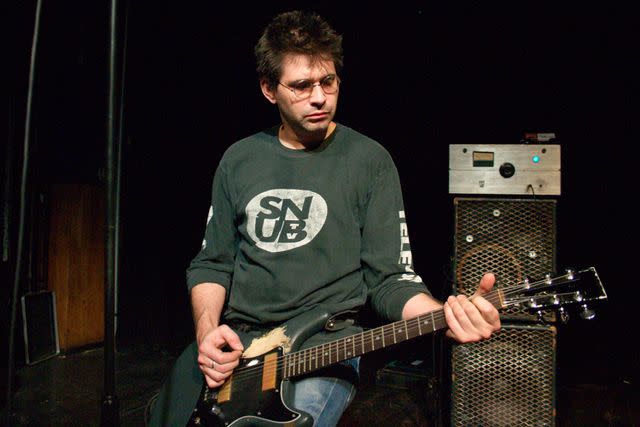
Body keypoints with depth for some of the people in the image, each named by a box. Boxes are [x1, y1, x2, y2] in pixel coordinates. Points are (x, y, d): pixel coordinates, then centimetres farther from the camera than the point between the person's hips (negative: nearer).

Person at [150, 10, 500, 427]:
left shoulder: (369, 161, -3)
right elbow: (211, 262, 13)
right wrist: (207, 330, -5)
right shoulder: (239, 158, 8)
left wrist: (447, 315, -24)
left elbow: (389, 278, -5)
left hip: (325, 351, -4)